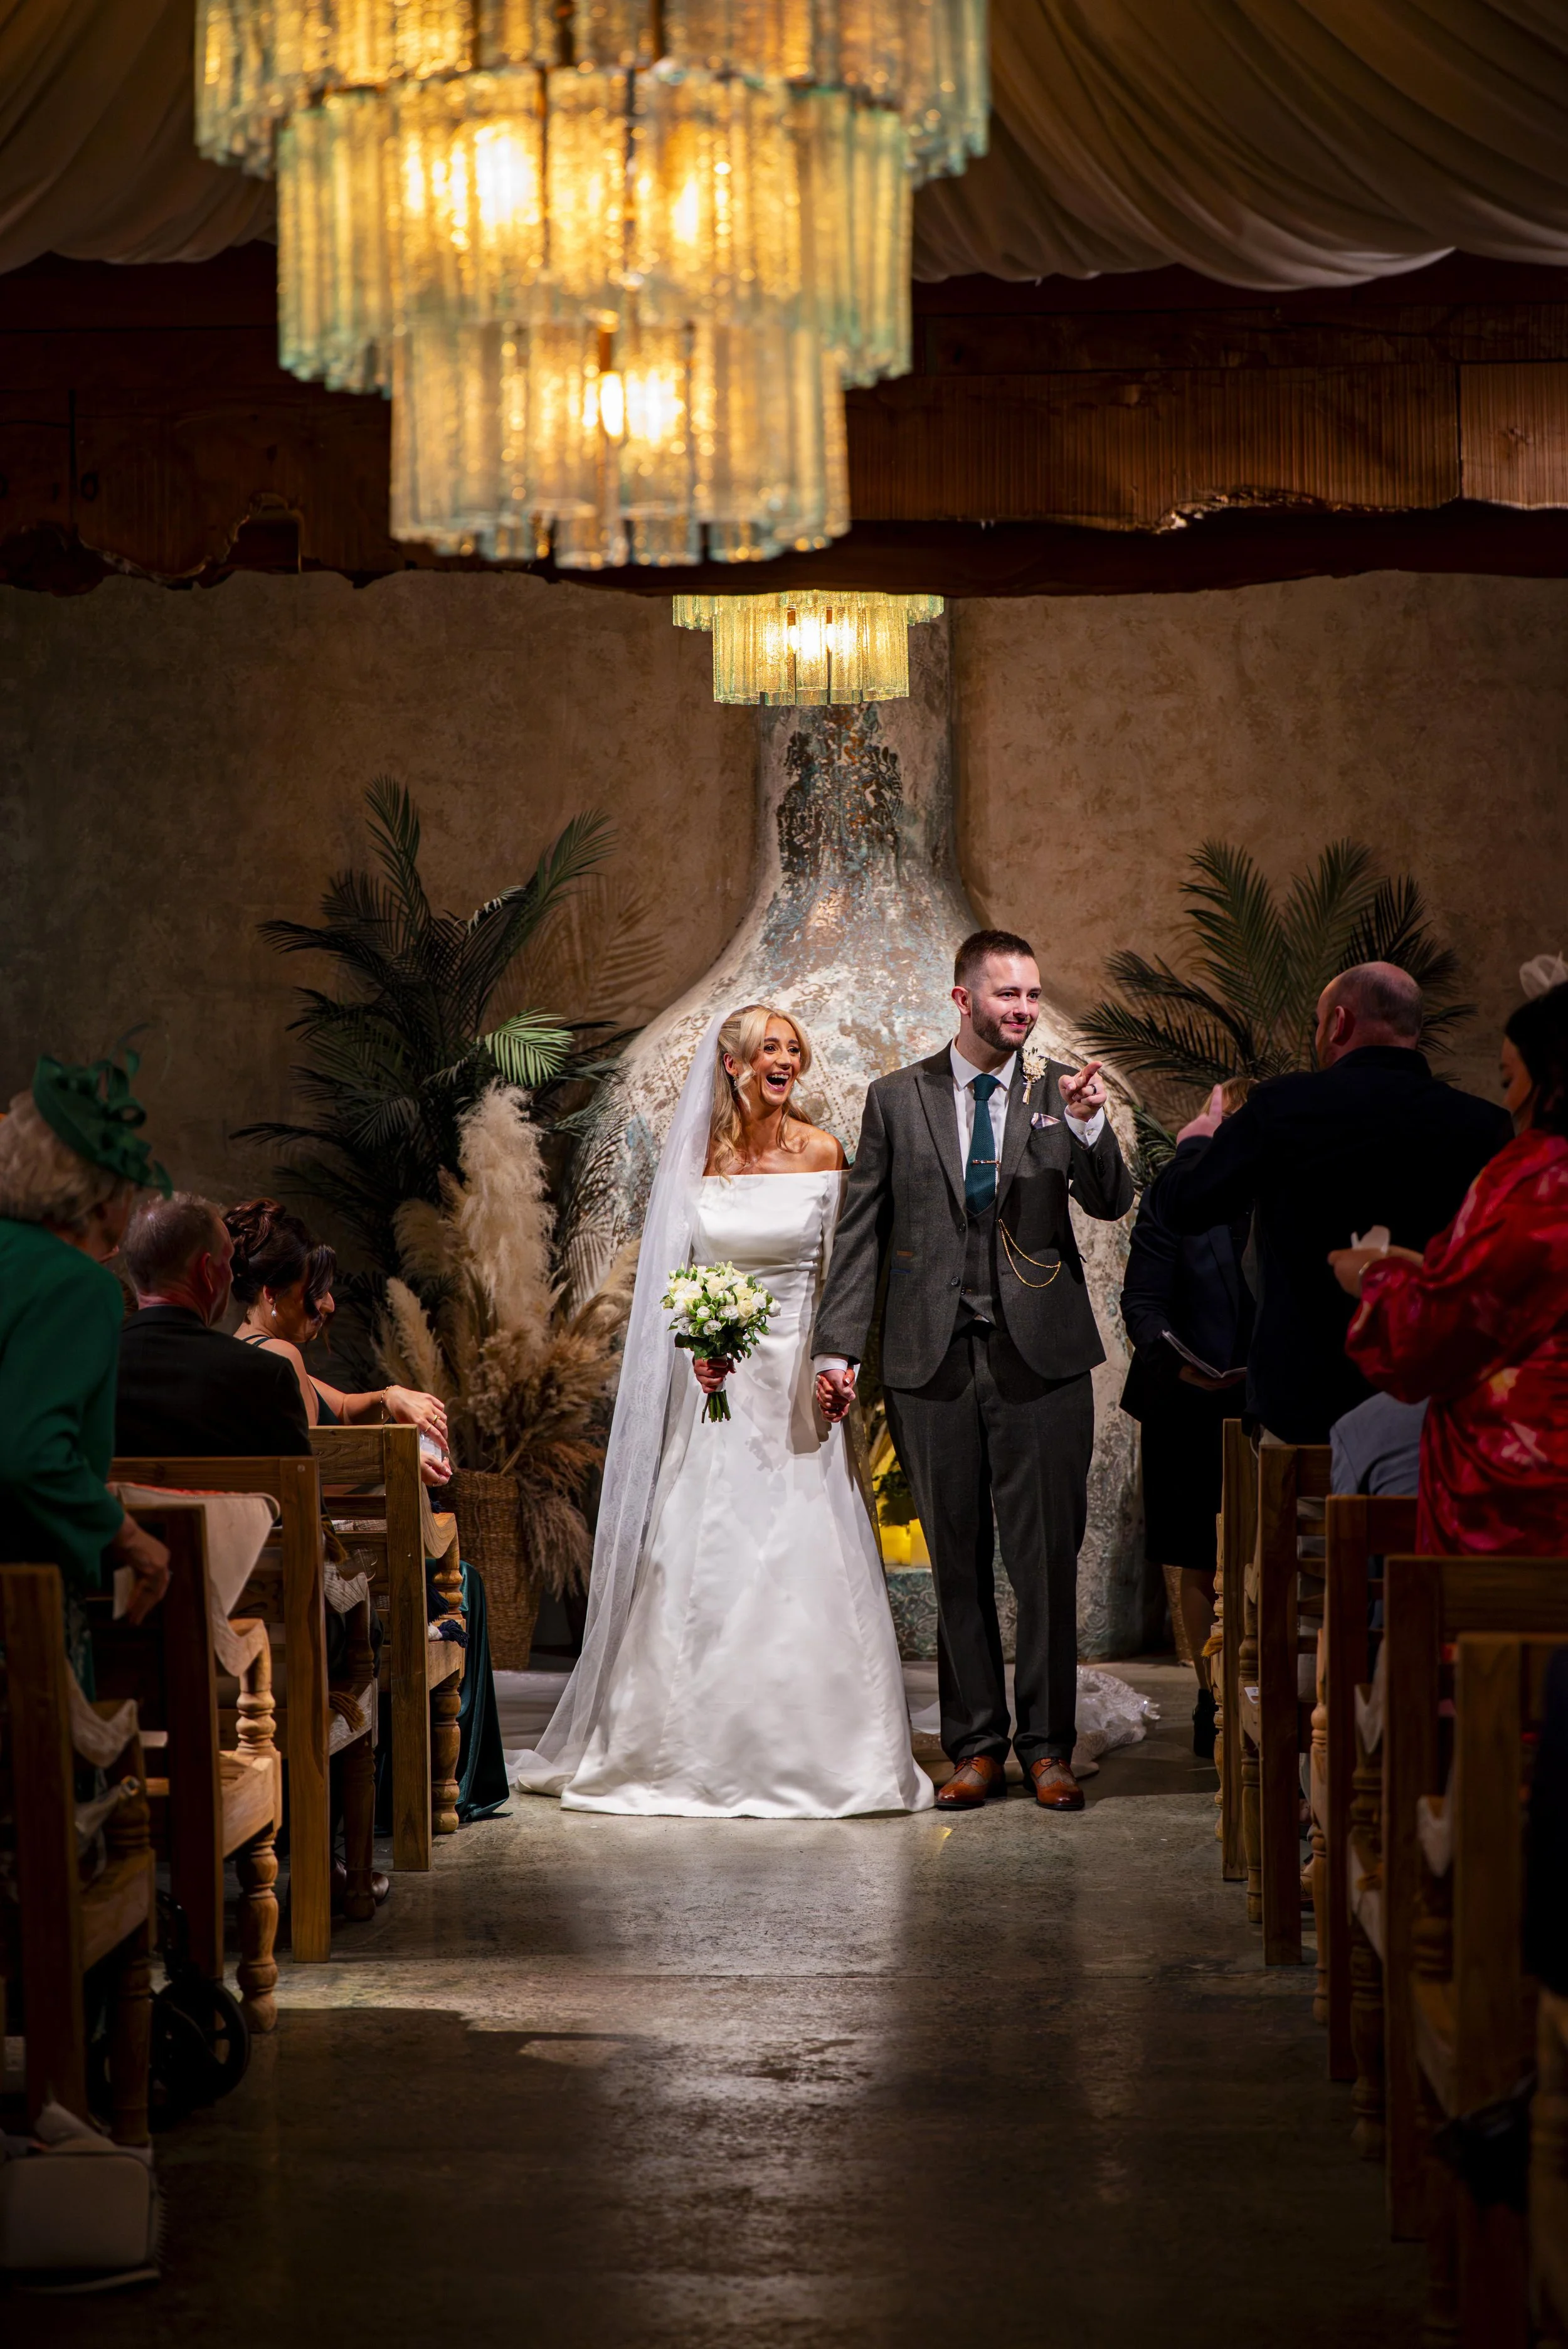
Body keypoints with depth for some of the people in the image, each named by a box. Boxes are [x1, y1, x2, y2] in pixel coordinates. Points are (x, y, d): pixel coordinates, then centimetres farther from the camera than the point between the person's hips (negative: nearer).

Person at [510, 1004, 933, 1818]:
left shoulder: (821, 1154, 1)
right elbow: (671, 1271, 7)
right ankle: (700, 1755, 11)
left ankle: (808, 1754, 5)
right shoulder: (695, 1155, 2)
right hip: (716, 1377, 1)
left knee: (804, 1560, -4)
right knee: (700, 1560, 0)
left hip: (795, 1375, 0)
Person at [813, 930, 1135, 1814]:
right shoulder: (897, 1099, 6)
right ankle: (976, 1747, 15)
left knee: (1049, 1559, 1)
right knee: (959, 1565, 7)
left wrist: (1090, 1125, -23)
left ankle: (1048, 1747, 10)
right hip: (934, 1361, 1)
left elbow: (1112, 1203, -5)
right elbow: (862, 1233, 7)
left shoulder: (1061, 1092, 5)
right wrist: (839, 1348, 0)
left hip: (1041, 1358, -1)